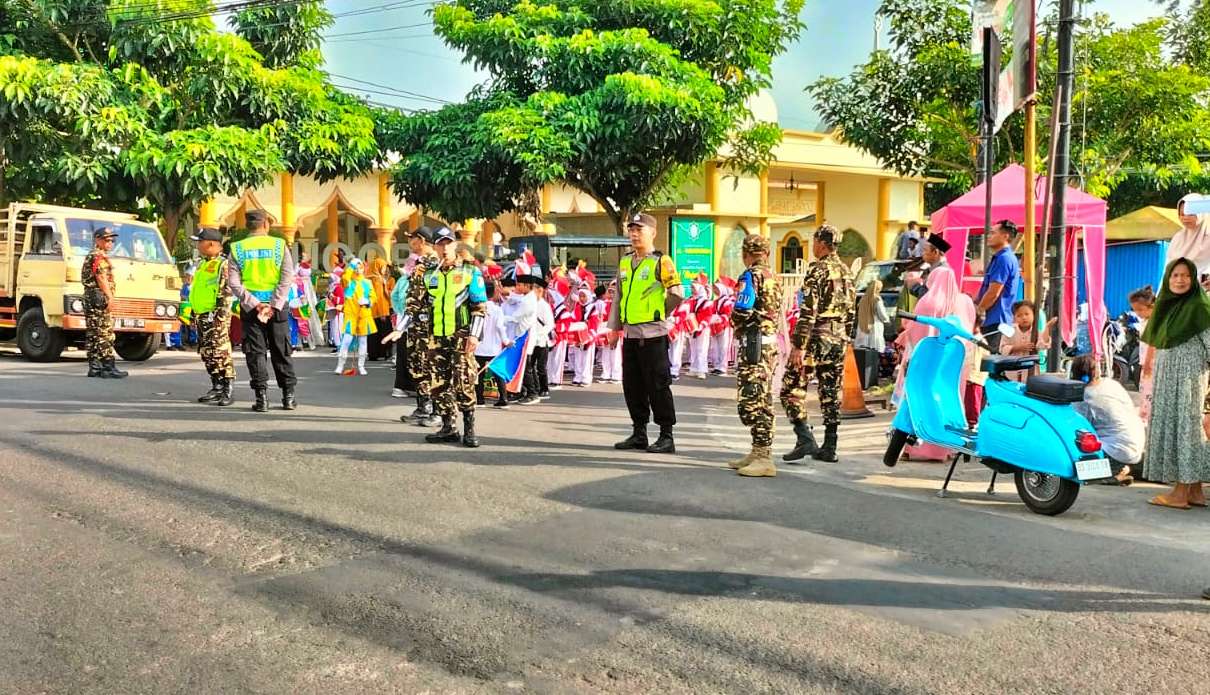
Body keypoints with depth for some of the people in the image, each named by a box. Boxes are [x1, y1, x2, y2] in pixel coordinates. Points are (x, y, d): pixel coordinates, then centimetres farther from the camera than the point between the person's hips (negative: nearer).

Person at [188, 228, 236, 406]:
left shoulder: (223, 264, -10)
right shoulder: (202, 265, 20)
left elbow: (227, 292, -16)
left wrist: (221, 314, -21)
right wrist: (194, 314, 23)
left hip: (215, 317, -10)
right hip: (202, 317, 10)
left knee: (221, 354, -10)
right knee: (207, 355, 11)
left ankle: (228, 390, -9)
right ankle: (217, 388, 18)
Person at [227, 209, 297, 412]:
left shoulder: (237, 249, 1)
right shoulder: (280, 245, -1)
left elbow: (234, 283, -7)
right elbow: (287, 279, -9)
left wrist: (254, 304, -9)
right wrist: (273, 306, -11)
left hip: (250, 307, 0)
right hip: (277, 306, 0)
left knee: (256, 352, 5)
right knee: (281, 352, 9)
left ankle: (261, 397, 2)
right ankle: (288, 396, 11)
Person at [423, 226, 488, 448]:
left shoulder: (470, 272, 2)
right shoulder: (431, 277, 15)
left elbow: (480, 307, -3)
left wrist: (474, 335, -12)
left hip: (461, 336, -5)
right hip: (437, 337, 5)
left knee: (464, 384, -9)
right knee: (439, 385, 4)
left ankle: (469, 429, -1)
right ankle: (448, 427, 14)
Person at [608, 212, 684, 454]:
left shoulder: (661, 262, -7)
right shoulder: (625, 262, 14)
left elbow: (677, 294, -12)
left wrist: (659, 313, 0)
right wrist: (615, 328, 17)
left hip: (653, 334, -7)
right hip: (630, 334, 7)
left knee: (658, 386, -3)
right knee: (632, 385, 11)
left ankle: (666, 436, 4)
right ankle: (639, 433, 22)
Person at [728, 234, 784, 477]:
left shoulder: (751, 276, -11)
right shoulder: (771, 277, 15)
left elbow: (742, 310, -21)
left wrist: (735, 324, 0)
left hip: (753, 342, -10)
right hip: (770, 341, 10)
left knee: (751, 401, -8)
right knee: (762, 400, 15)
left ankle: (764, 459, -9)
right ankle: (759, 452, 23)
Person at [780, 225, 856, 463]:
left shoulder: (817, 269, -11)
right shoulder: (846, 272, 13)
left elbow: (808, 311, -17)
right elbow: (851, 310, 17)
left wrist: (798, 345, -17)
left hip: (816, 337, -8)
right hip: (838, 338, 8)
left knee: (792, 388, -2)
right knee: (831, 393, 10)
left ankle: (805, 439, -11)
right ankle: (829, 448, 12)